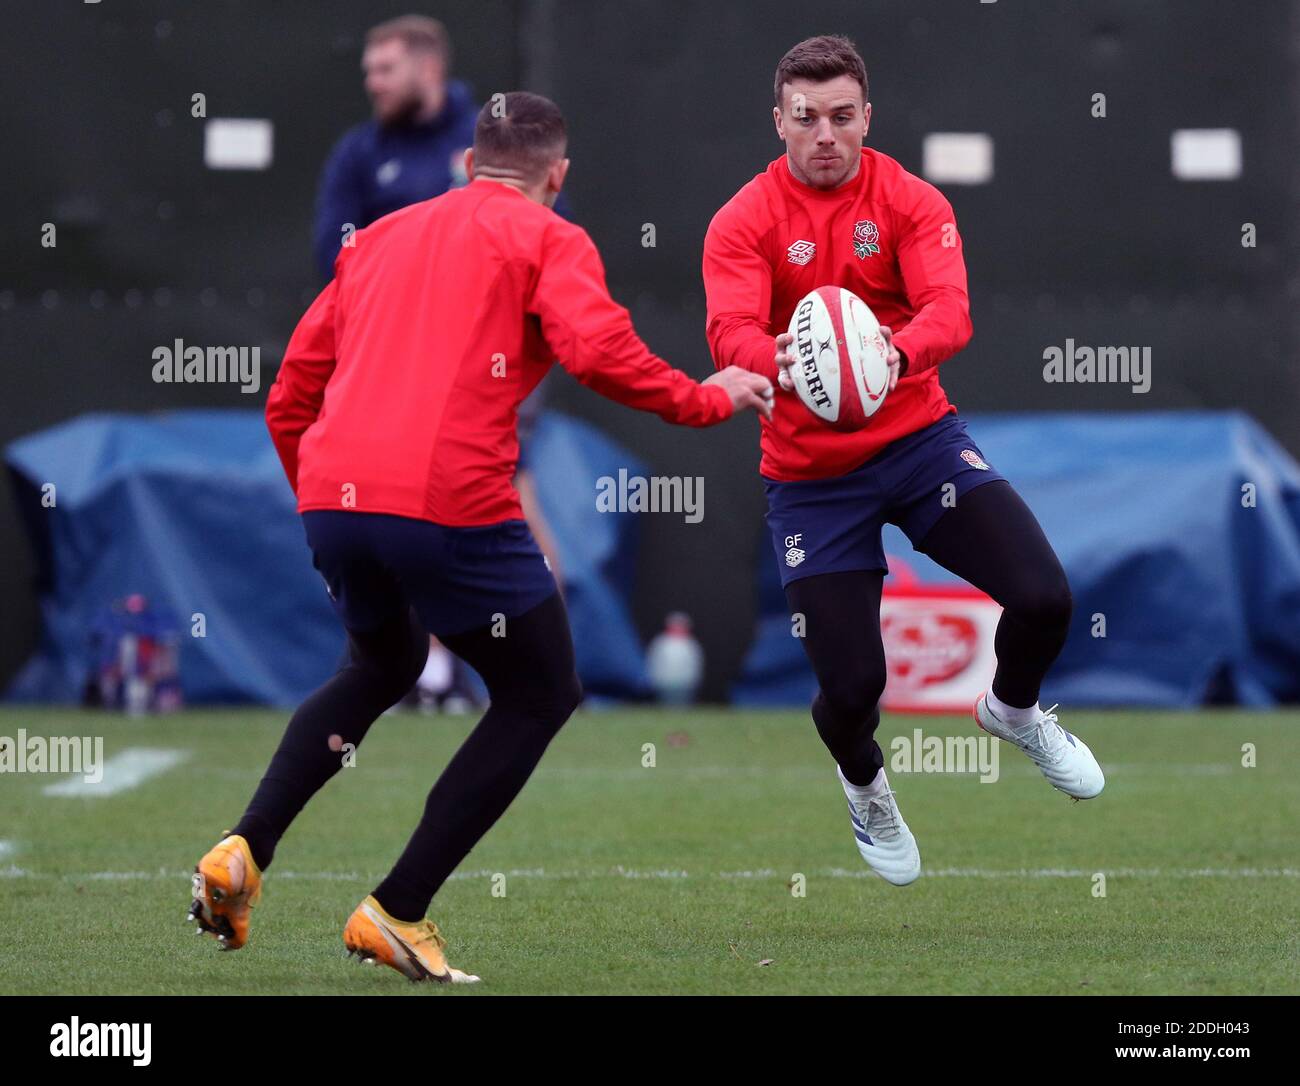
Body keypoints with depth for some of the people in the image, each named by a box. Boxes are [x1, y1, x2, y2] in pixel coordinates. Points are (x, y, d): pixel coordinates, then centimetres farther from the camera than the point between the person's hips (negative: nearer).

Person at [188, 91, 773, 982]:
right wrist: (705, 401, 2)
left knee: (382, 668, 34)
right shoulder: (547, 240, 7)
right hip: (450, 502, -6)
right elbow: (597, 350, -12)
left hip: (331, 497, 7)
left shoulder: (383, 236, 24)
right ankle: (398, 914, 5)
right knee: (542, 695, 14)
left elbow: (291, 394, 24)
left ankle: (245, 851, 14)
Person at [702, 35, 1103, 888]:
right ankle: (864, 783, 31)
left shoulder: (913, 203, -4)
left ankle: (1015, 711, 20)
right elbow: (732, 332, -24)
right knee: (851, 685, -9)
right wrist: (779, 363, -48)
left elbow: (949, 312, -21)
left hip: (918, 440, 1)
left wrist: (897, 353, -44)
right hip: (811, 475, -1)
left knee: (1043, 598, -18)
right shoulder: (743, 224, -7)